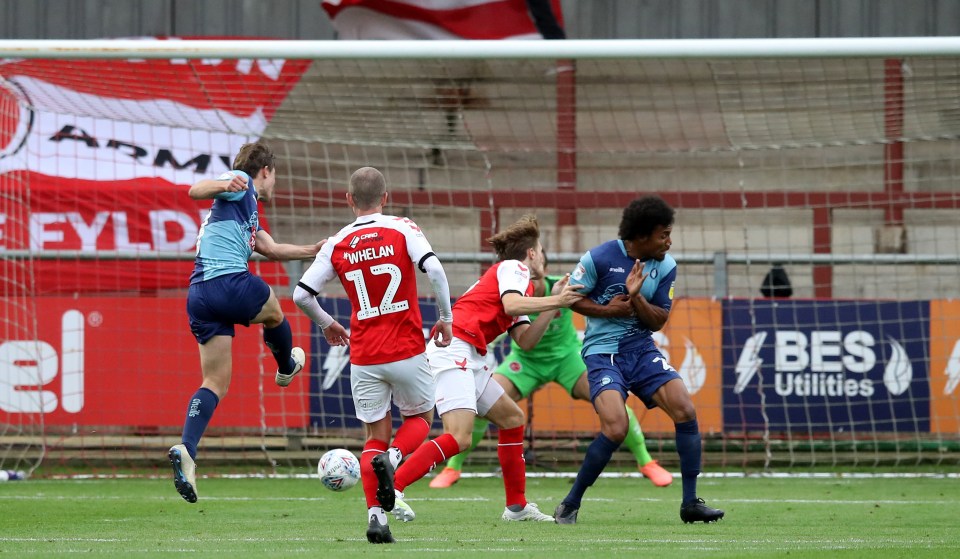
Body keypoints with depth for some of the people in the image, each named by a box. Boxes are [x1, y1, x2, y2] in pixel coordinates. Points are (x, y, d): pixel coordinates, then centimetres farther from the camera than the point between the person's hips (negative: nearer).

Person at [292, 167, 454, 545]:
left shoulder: (337, 244, 3)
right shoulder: (403, 230, -4)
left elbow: (301, 295, 1)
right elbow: (434, 269, -18)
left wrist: (326, 324, 21)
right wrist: (446, 318, -5)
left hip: (363, 357, 2)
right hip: (407, 352, -2)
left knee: (375, 436, 12)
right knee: (420, 418, 20)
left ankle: (375, 513, -6)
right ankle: (393, 458, -13)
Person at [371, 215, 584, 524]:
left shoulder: (512, 273, 30)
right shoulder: (514, 267, 5)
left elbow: (525, 340, 20)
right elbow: (511, 305, -17)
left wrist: (555, 303, 16)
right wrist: (555, 301, -7)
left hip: (468, 359, 10)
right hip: (454, 350, -10)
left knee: (512, 418, 20)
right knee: (459, 438, -24)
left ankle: (517, 507, 23)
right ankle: (395, 485, -38)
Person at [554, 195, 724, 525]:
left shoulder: (665, 266, 1)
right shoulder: (599, 259, -12)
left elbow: (658, 321, 2)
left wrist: (636, 298, -17)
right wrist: (608, 310, -16)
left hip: (641, 349, 5)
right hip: (602, 352, -5)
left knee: (685, 411, -13)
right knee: (616, 428, -23)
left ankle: (690, 503, -2)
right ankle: (569, 506, -6)